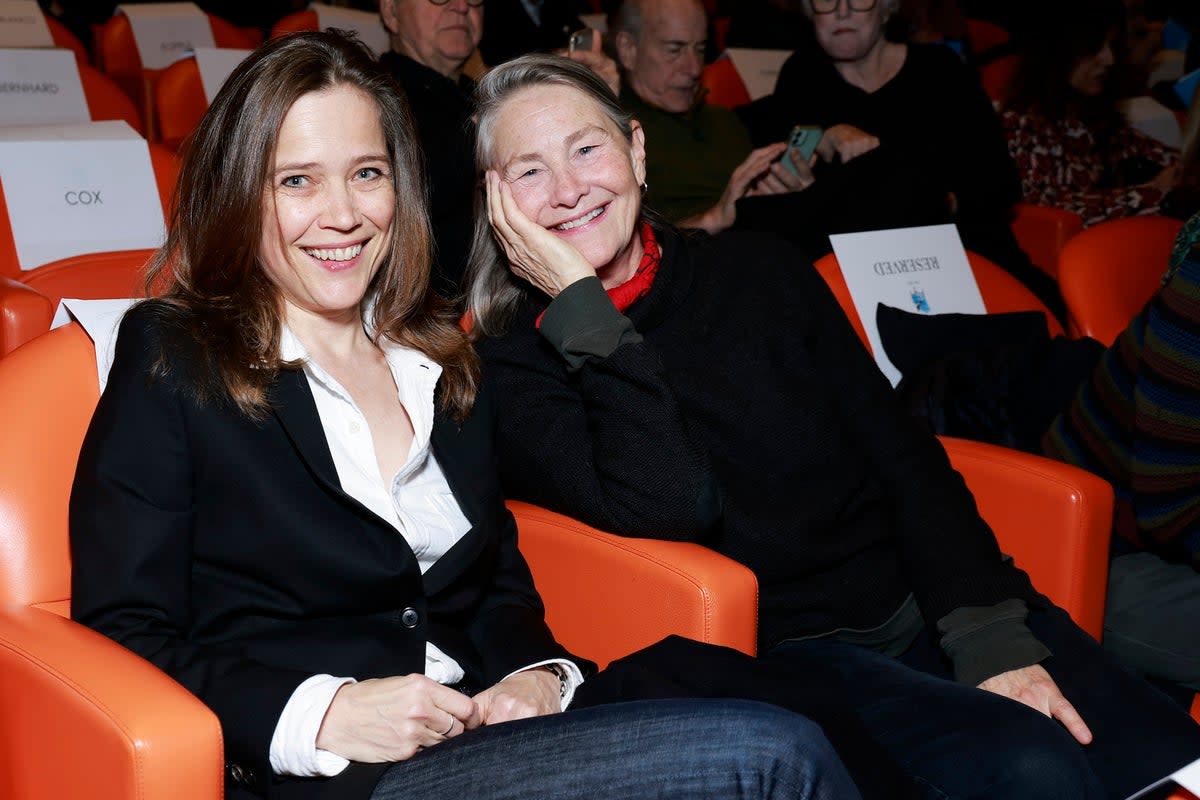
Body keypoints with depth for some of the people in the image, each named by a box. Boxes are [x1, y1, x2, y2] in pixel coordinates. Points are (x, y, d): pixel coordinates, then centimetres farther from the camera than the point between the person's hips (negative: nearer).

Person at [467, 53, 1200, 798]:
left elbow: (902, 454, 5)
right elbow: (669, 507, -21)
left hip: (923, 600, 5)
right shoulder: (517, 368, -4)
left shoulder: (759, 268, 8)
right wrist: (577, 303, -18)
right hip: (779, 652, -4)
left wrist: (991, 635, -6)